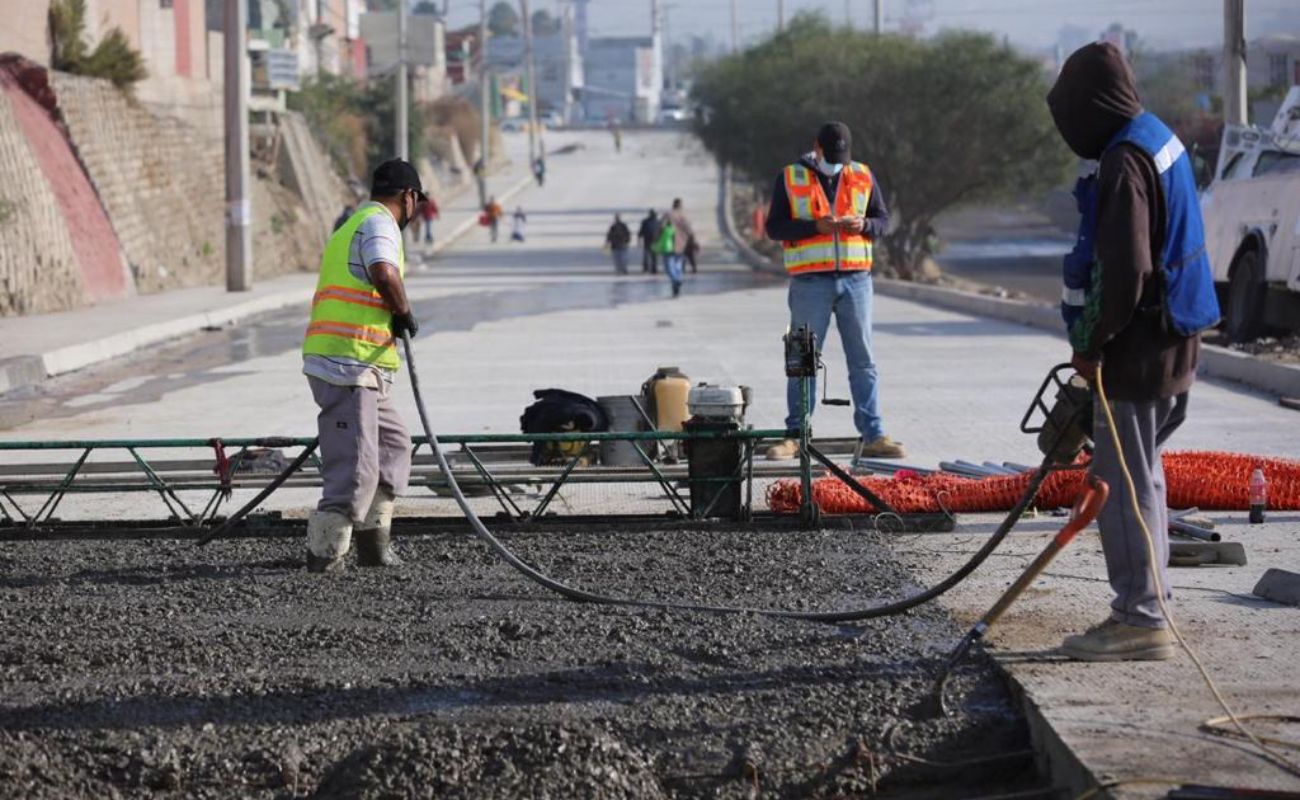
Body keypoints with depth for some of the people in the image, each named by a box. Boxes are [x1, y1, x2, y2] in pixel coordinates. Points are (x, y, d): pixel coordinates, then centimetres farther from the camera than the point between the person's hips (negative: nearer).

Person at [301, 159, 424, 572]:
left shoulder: (351, 226, 25)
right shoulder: (379, 223, -7)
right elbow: (384, 274, -27)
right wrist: (404, 313, -10)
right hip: (349, 365, -10)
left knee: (393, 443, 19)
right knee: (356, 463, -10)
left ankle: (373, 544, 20)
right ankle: (324, 551, -9)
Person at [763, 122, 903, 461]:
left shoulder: (864, 177, 9)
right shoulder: (790, 179, 2)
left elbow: (884, 220, 13)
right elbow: (774, 227, -2)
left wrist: (864, 225, -9)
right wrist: (814, 226, -16)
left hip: (856, 278, 2)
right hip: (810, 281, -2)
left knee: (863, 360, 3)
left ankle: (873, 436, 6)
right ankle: (795, 435, 8)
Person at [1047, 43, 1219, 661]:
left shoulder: (1126, 161, -19)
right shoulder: (1160, 139, 13)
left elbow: (1124, 272, -25)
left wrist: (1091, 344, -14)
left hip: (1138, 348, -10)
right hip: (1171, 339, 10)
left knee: (1123, 480, -5)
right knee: (1141, 473, 17)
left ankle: (1140, 620, -2)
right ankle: (1142, 609, 25)